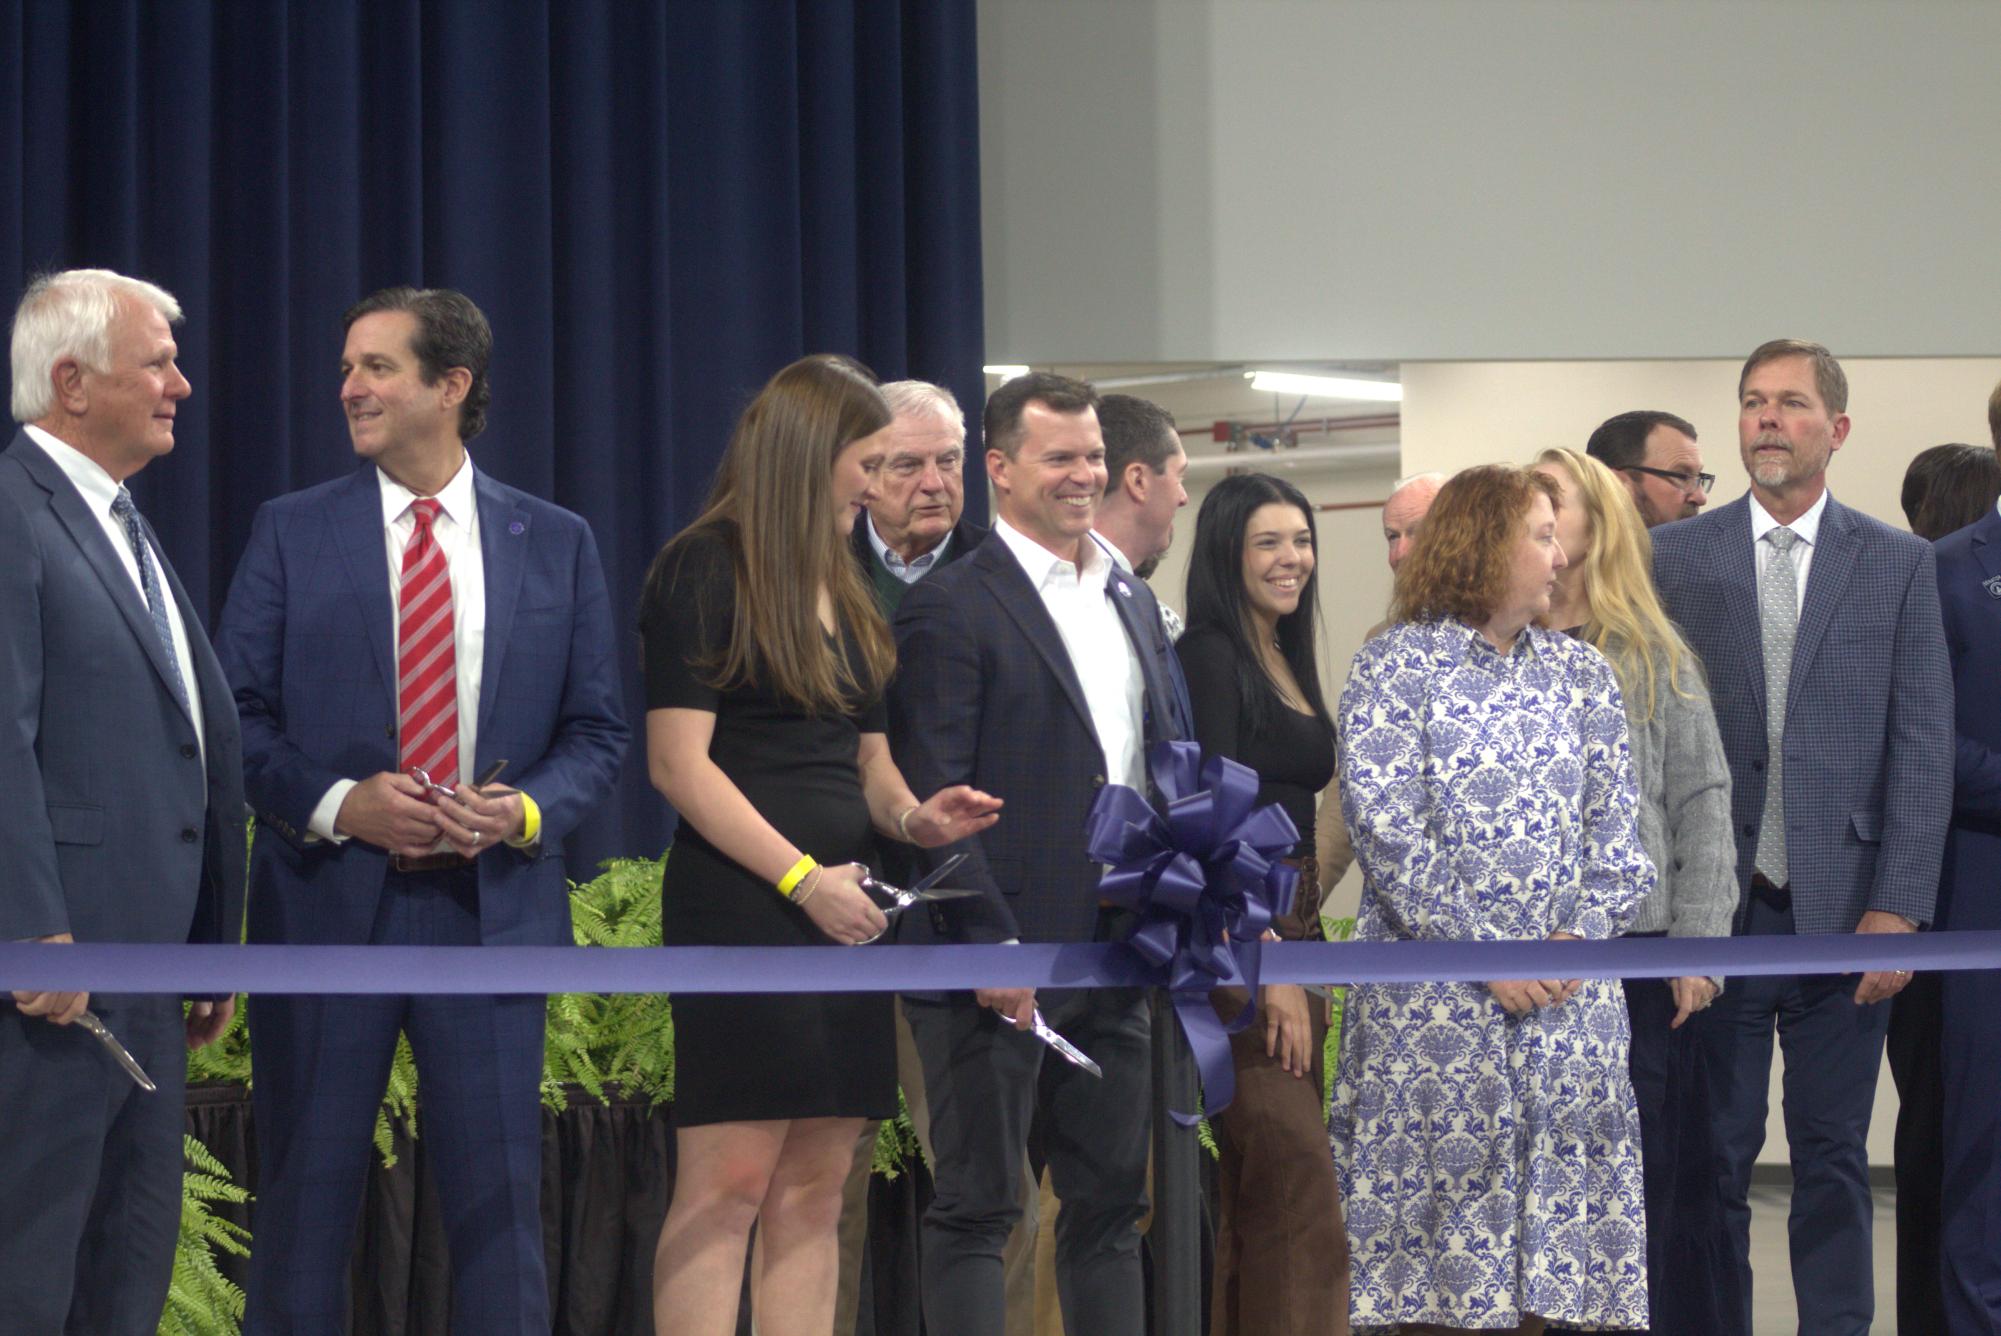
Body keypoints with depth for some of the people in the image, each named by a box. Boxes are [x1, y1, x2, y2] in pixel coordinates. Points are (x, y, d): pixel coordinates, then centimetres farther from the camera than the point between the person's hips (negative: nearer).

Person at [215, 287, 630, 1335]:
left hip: (492, 905, 1)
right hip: (328, 902, -1)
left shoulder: (555, 543, 8)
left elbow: (596, 729, 9)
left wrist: (528, 812, -10)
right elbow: (239, 711, 2)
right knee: (306, 1199, 4)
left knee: (499, 1201, 3)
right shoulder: (291, 532, 5)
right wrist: (337, 806, -14)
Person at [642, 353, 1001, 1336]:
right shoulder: (705, 571, -5)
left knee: (813, 1198, 5)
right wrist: (802, 877, -14)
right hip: (741, 907, -8)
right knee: (727, 1184, -11)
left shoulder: (842, 590, 20)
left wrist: (913, 816, 2)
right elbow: (679, 762, -11)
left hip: (839, 912, 8)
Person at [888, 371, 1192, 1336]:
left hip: (1116, 958, 7)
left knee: (1110, 1203, 12)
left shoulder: (1132, 600, 16)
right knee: (977, 1209, -1)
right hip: (1002, 959, -7)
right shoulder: (951, 607, -8)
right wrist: (990, 946, -19)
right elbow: (932, 799, -13)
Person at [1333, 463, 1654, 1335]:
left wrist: (1583, 935, -6)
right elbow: (1386, 829, -9)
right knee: (1447, 1177, -3)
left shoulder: (1580, 673, 13)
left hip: (1566, 994, 4)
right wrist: (1486, 956, -13)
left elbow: (1615, 827, 11)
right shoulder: (1395, 666, -2)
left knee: (1554, 1195, 3)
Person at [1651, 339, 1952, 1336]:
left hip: (1845, 912, 0)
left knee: (1833, 1157, 6)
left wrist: (1897, 908, -7)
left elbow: (1922, 745, 1)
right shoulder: (1673, 558, 5)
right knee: (1714, 1153, 4)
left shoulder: (1898, 563, 5)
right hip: (1718, 909, 0)